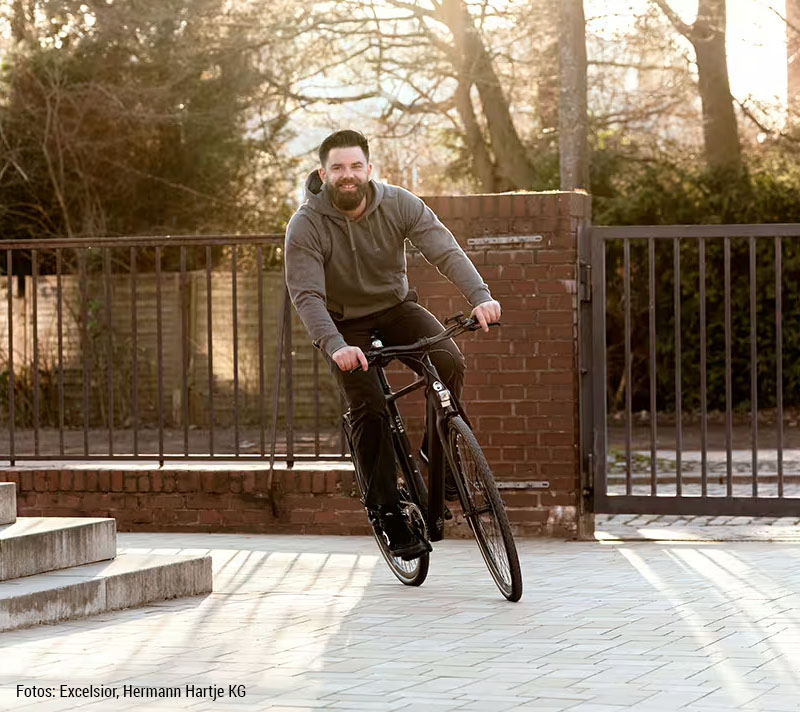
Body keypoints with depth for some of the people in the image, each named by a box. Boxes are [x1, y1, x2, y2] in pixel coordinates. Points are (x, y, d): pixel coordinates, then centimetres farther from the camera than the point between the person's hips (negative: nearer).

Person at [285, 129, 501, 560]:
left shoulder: (399, 205, -15)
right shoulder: (305, 226, -20)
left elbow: (444, 250, -25)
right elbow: (306, 295, -28)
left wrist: (480, 296, -43)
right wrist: (334, 346, -46)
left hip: (395, 307, 2)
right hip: (345, 323, -2)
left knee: (449, 363, -24)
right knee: (369, 410, -18)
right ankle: (385, 509, -6)